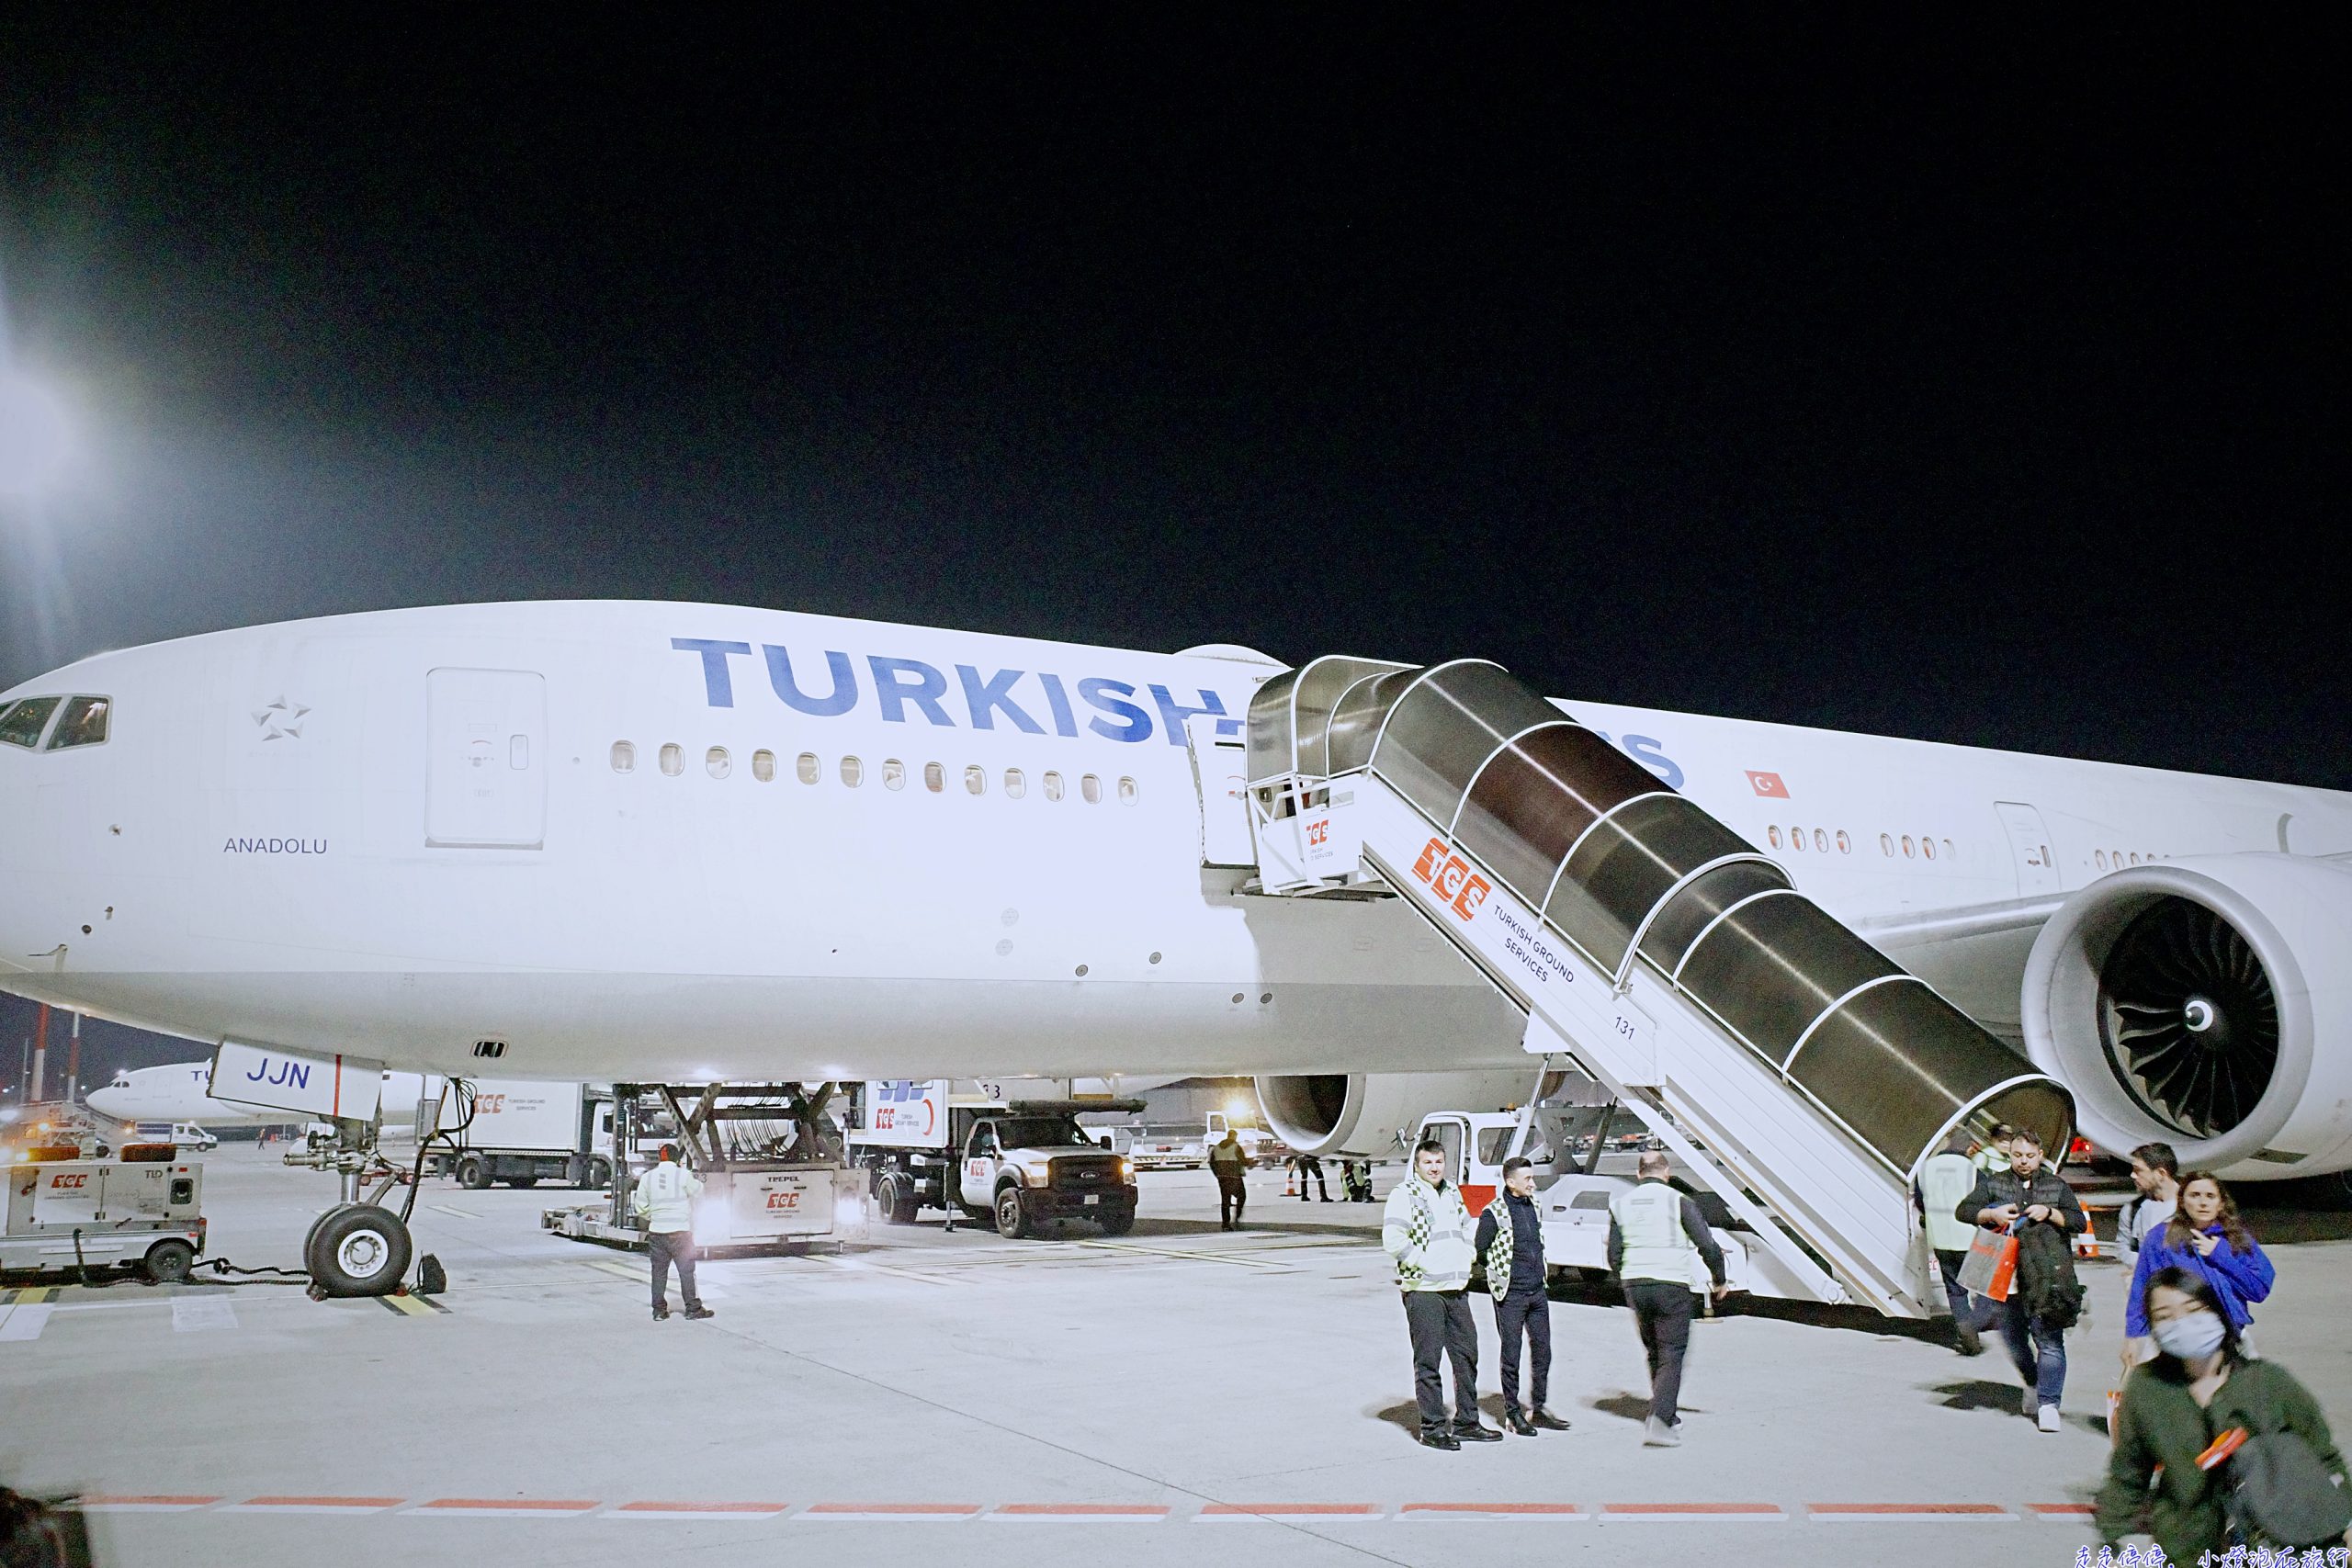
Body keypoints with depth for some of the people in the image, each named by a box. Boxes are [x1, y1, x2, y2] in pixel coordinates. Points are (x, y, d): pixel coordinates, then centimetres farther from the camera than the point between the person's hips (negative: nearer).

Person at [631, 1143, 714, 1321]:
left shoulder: (648, 1177, 1)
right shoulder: (683, 1175, -11)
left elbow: (640, 1206, 6)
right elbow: (697, 1191, 5)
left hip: (656, 1231, 4)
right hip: (680, 1231, -3)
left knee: (659, 1271, 11)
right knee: (686, 1270, 4)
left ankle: (659, 1310, 13)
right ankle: (693, 1308, 7)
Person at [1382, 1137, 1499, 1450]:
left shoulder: (1452, 1193, 15)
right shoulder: (1404, 1194, -8)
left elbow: (1466, 1230, 27)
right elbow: (1393, 1241, -16)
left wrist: (1465, 1262, 12)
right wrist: (1425, 1263, -15)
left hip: (1457, 1289, 7)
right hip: (1422, 1290, -7)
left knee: (1466, 1354, 12)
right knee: (1428, 1360, -2)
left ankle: (1466, 1422, 23)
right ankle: (1432, 1427, 5)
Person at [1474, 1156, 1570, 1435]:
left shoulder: (1533, 1204, 9)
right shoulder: (1494, 1213, -13)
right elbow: (1479, 1250, -7)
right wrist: (1500, 1277, -2)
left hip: (1537, 1291, 7)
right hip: (1511, 1294, -6)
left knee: (1542, 1350, 10)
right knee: (1511, 1355, 2)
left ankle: (1538, 1410, 21)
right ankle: (1512, 1413, 11)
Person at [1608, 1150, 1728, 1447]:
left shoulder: (1620, 1203, 8)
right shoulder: (1677, 1201, -6)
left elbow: (1614, 1255, 10)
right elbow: (1707, 1246, -6)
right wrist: (1720, 1280, 9)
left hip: (1635, 1286, 5)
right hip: (1671, 1286, -5)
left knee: (1654, 1353, 19)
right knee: (1671, 1355, -2)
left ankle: (1668, 1416, 27)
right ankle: (1660, 1422, -14)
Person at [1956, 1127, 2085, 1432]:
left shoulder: (2056, 1186, 11)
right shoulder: (1993, 1183, 10)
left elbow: (2079, 1221, 5)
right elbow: (1964, 1210, 4)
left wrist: (2049, 1213, -11)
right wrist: (1991, 1214, -14)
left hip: (2047, 1278, -2)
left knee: (2049, 1341, -9)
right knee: (2013, 1340, 11)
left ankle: (2047, 1404, -5)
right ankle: (2033, 1384, 36)